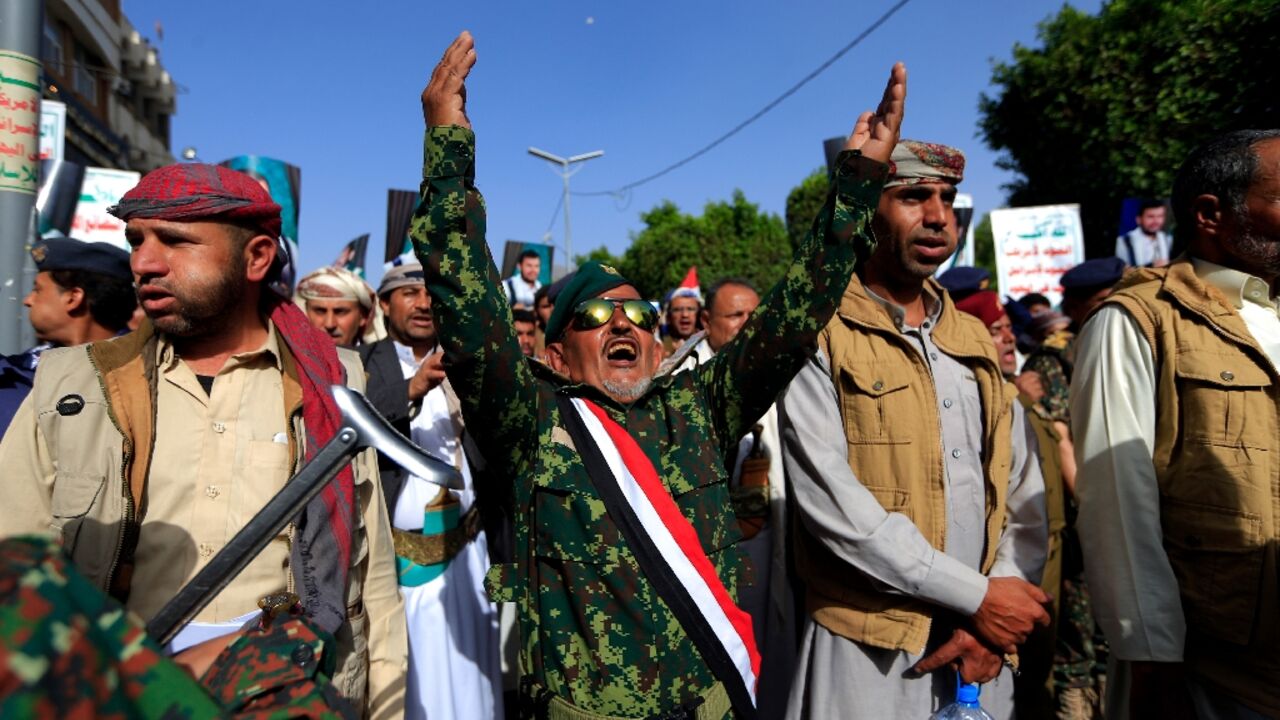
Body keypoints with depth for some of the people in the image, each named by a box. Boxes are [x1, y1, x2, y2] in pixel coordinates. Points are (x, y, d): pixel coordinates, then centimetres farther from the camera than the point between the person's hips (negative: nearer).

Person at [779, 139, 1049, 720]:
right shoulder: (818, 337, -11)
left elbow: (1022, 489, 6)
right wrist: (976, 595, -13)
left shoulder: (975, 340, 8)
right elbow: (830, 501, -19)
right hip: (866, 646, -5)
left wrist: (991, 623, -7)